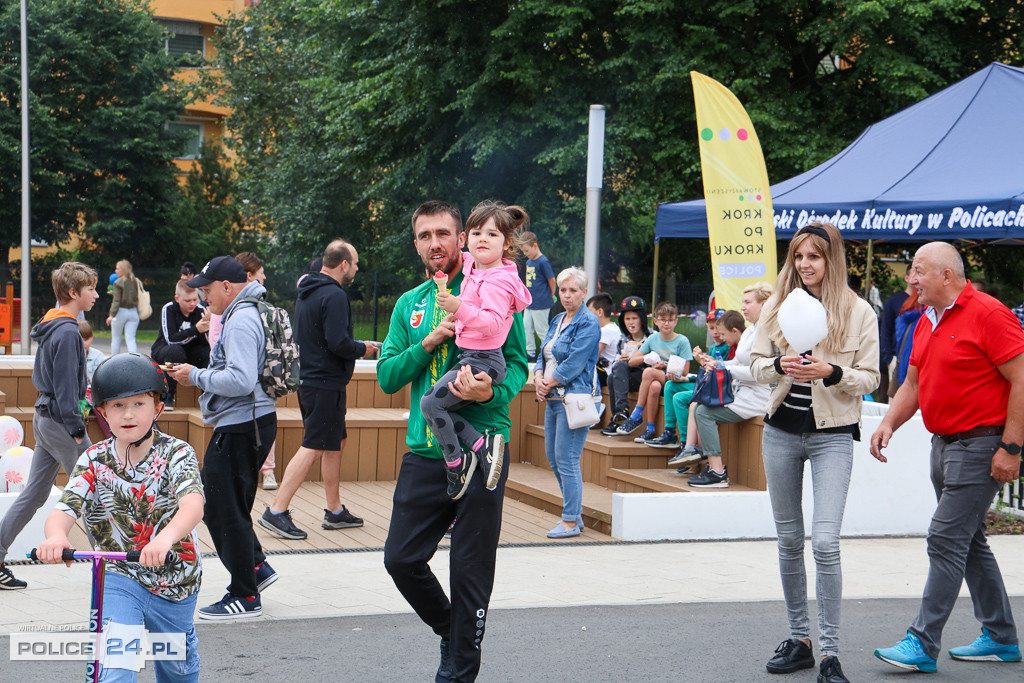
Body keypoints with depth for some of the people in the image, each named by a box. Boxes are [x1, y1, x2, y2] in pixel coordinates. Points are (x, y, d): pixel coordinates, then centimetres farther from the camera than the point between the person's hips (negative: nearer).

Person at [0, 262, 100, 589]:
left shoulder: (51, 327, 13)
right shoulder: (67, 332, -17)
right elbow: (66, 386, -20)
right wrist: (76, 430, -17)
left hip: (44, 416, 10)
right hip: (60, 419, -10)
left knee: (33, 494, 11)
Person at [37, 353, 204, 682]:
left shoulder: (177, 454, -15)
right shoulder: (94, 461, -7)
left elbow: (193, 503, -33)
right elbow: (64, 510, -19)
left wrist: (166, 537, -54)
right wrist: (55, 535, -45)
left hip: (174, 579, 0)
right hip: (118, 577, 0)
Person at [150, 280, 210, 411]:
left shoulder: (200, 310, -8)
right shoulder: (168, 309, -14)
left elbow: (206, 342, -15)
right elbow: (171, 339, -25)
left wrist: (206, 328, -37)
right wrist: (195, 330, -36)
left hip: (189, 353, 3)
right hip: (163, 351, -3)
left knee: (209, 352, -27)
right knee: (175, 351, -37)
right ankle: (168, 396, -25)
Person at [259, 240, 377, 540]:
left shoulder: (306, 292, 14)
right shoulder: (334, 296, -17)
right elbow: (339, 344, -24)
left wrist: (356, 347, 17)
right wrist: (363, 349, -6)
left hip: (309, 379, 10)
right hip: (327, 384, -10)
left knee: (336, 442, 17)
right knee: (313, 447, -8)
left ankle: (335, 511, 24)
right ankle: (276, 512, -9)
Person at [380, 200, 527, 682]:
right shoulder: (409, 304, 13)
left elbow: (519, 365, -4)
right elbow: (387, 376, 6)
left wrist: (492, 392, -25)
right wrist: (429, 342, -10)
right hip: (424, 452, 4)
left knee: (470, 569, 1)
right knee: (401, 558, 4)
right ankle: (451, 630, 31)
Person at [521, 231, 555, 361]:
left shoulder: (543, 261, -16)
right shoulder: (529, 262, 9)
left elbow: (551, 279, -10)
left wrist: (552, 296, 1)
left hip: (541, 303, -9)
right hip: (529, 303, 9)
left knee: (541, 330, -1)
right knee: (527, 328, 12)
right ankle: (530, 353, 22)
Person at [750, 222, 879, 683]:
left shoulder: (859, 312, -3)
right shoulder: (778, 306, 5)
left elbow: (869, 378, -2)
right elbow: (756, 363, 8)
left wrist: (831, 372, -20)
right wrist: (780, 366, -14)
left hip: (833, 435, -4)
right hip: (781, 432, 4)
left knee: (825, 542, -13)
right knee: (789, 541, 10)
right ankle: (798, 640, 22)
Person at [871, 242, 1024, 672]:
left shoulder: (988, 314, -13)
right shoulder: (926, 323, 13)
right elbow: (913, 384, 19)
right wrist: (889, 423, 2)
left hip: (981, 445, -9)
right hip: (943, 444, 9)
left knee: (946, 538, -11)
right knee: (970, 542, 14)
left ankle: (923, 644, -8)